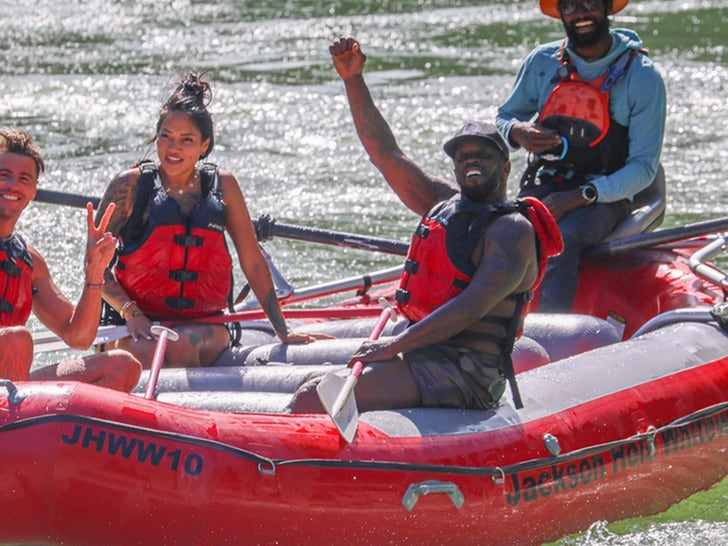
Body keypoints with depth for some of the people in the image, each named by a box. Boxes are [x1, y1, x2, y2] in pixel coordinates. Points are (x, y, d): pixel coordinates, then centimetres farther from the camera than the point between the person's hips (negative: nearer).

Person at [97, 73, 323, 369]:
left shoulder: (222, 186, 7)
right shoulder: (131, 185, 1)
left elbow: (253, 263, 11)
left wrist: (283, 332, 8)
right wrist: (130, 311, -13)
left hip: (206, 327, 2)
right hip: (139, 325, -2)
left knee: (180, 344, -33)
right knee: (148, 353, -36)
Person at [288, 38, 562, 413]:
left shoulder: (512, 230, -9)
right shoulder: (446, 205, 17)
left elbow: (472, 308, -19)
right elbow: (386, 154, 20)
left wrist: (396, 345, -21)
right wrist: (353, 81, 13)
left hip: (463, 376, -9)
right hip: (423, 356, 9)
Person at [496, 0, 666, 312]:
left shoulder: (641, 76, -3)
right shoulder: (543, 62, 9)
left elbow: (644, 167, -6)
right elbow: (503, 118, 22)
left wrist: (579, 197, -18)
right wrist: (517, 132, -4)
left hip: (603, 199, -3)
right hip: (541, 189, 3)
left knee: (560, 242, -36)